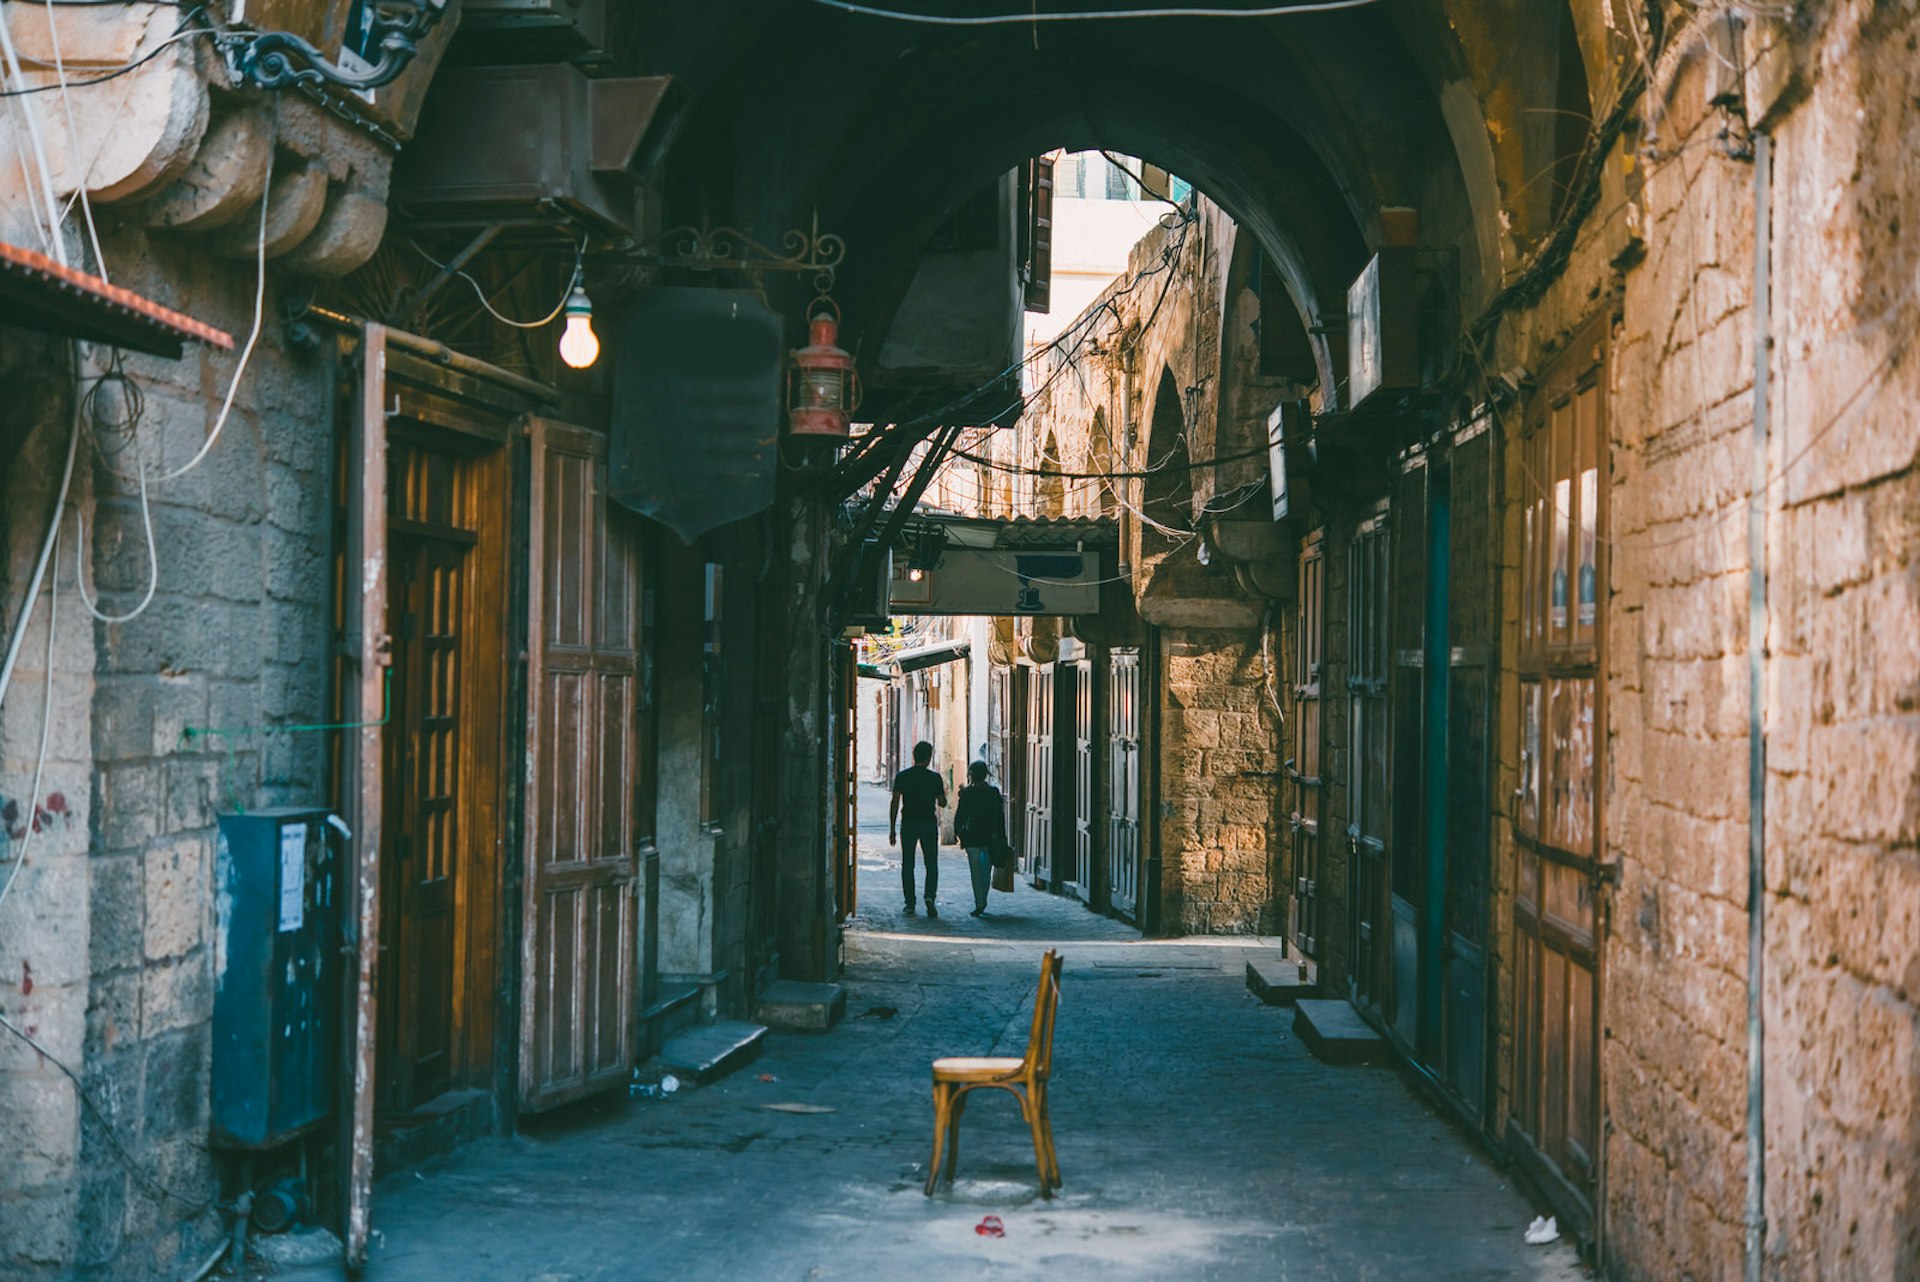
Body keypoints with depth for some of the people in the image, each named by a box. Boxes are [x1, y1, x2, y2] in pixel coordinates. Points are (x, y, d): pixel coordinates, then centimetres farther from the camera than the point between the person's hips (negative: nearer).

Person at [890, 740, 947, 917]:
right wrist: (943, 791, 25)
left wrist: (892, 829, -1)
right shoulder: (935, 778, -3)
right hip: (929, 823, -1)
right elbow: (942, 803, 4)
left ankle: (910, 905, 6)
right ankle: (930, 896, -15)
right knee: (932, 864, 6)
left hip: (908, 823, 1)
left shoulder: (901, 776, -1)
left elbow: (895, 803, -4)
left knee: (907, 865, 7)